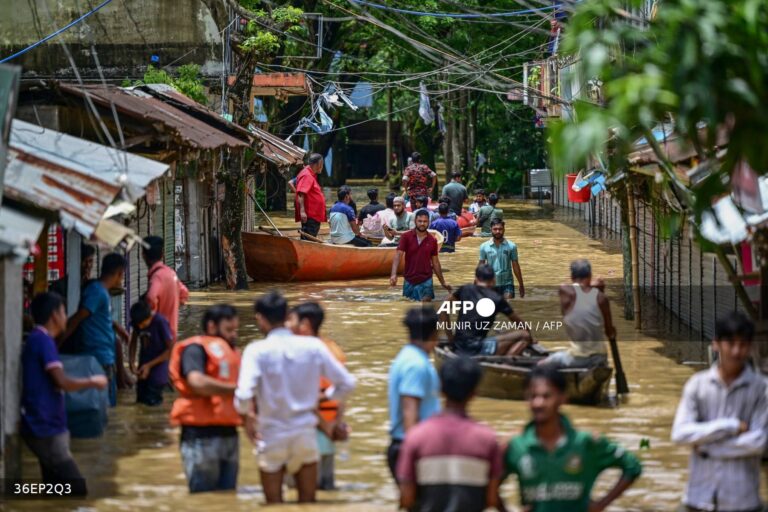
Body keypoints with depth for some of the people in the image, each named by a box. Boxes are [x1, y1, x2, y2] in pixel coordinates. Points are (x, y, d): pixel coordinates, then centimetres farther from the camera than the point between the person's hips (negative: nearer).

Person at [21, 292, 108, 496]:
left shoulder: (36, 340, 15)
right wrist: (93, 381, -8)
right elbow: (62, 382, -23)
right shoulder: (43, 341, -15)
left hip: (45, 426, 10)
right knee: (75, 487, -13)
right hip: (45, 428, -10)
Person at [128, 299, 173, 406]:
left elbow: (170, 349, -17)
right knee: (141, 399, 7)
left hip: (158, 365, -5)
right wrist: (131, 363, -7)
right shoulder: (137, 322, -8)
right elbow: (133, 342, 8)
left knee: (151, 400, -12)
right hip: (144, 365, 5)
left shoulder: (160, 322, -23)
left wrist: (149, 365, -17)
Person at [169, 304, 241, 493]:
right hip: (202, 436, -8)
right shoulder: (195, 349, -6)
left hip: (229, 434, 8)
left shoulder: (230, 351, 18)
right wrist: (236, 389, -17)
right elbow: (197, 382, -23)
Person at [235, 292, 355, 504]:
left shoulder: (257, 351, -14)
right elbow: (346, 383, -1)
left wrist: (247, 417, -5)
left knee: (274, 506, 10)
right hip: (306, 435, 2)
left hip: (271, 436, -2)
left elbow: (244, 394, -25)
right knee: (308, 503, 14)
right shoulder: (313, 346, -4)